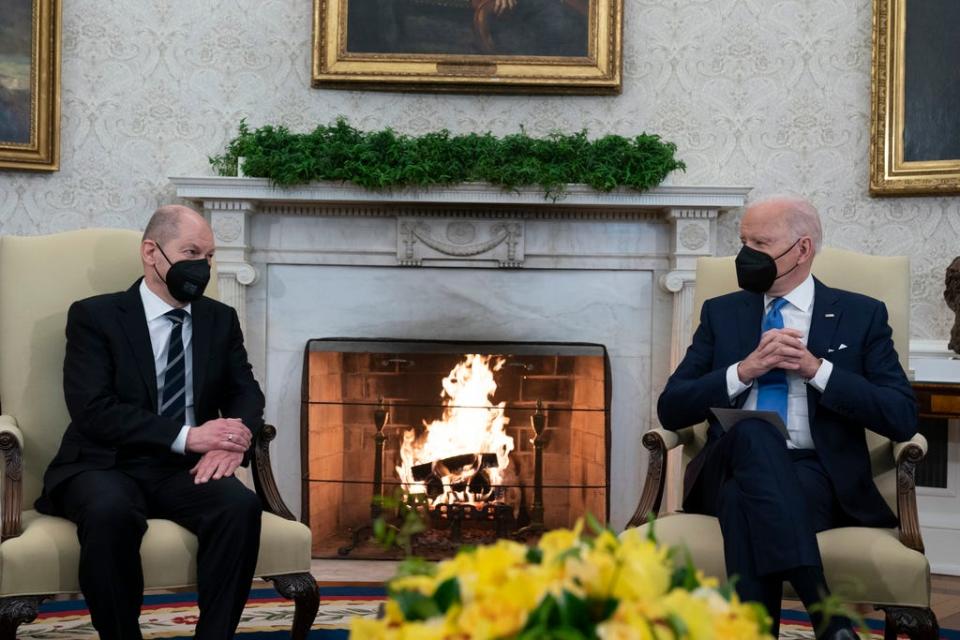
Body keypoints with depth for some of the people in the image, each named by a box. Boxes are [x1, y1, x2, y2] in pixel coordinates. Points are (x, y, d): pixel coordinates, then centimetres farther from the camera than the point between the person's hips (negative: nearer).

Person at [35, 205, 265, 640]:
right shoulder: (94, 316, 1)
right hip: (107, 466, -3)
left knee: (241, 505, -29)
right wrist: (187, 436, -21)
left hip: (184, 471, 3)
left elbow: (246, 392, 10)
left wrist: (235, 439, -16)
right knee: (110, 511, -37)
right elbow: (92, 409, -11)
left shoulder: (221, 320, 15)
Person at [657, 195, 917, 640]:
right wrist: (744, 370, -7)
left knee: (745, 499, -38)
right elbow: (670, 410, 9)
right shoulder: (721, 313, 19)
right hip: (734, 468, 2)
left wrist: (817, 369, -8)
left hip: (817, 476, -2)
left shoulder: (861, 316, 12)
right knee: (754, 432, -37)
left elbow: (903, 418, 1)